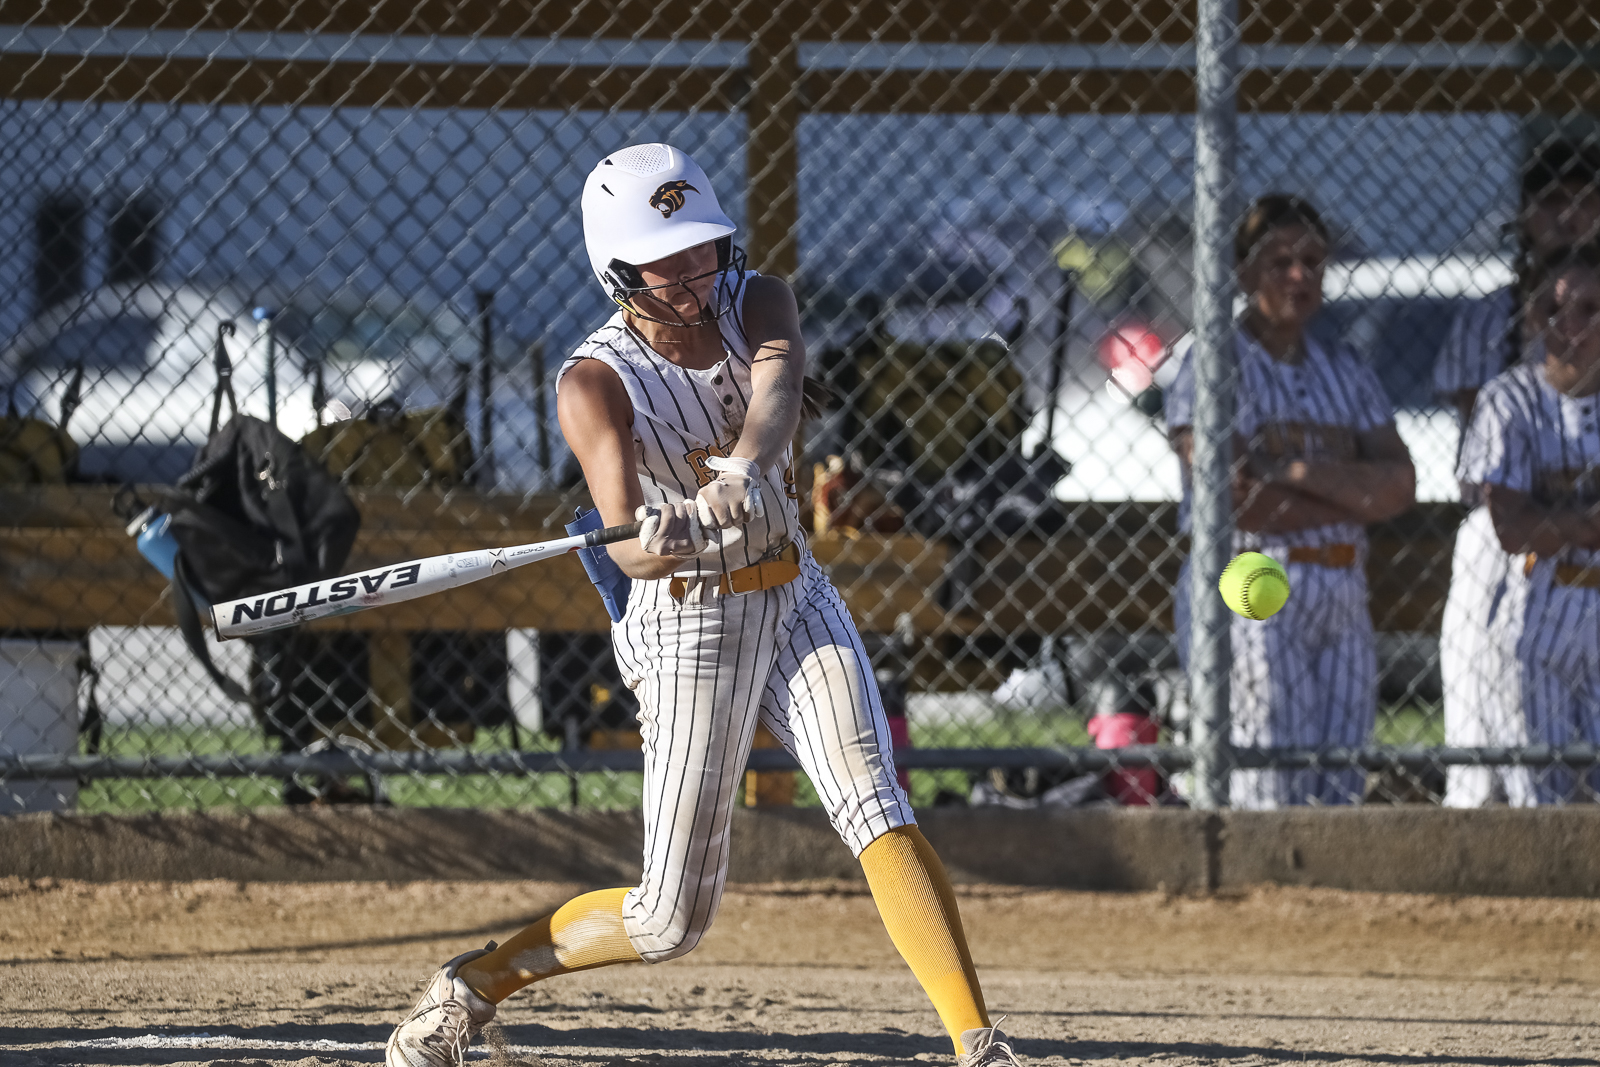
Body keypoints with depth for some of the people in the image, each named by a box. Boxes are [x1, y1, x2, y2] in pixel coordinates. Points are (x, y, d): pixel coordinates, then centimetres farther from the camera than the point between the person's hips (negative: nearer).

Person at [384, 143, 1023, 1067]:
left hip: (796, 600, 3)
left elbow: (778, 393, -27)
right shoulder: (596, 383, -15)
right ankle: (478, 981, 22)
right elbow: (622, 547, -28)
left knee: (872, 800, -21)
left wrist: (748, 467, -49)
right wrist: (655, 540, -52)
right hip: (689, 627, -3)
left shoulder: (758, 305, -4)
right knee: (672, 921, -1)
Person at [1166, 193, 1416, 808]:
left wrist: (1302, 470, -10)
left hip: (1341, 606, 6)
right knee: (1270, 803, -15)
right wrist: (1355, 495, -4)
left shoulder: (1346, 374, 18)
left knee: (1337, 796, 0)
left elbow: (1401, 483, 4)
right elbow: (1235, 499, -14)